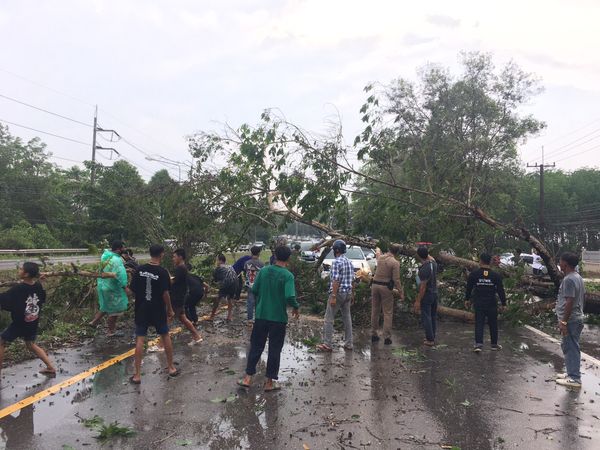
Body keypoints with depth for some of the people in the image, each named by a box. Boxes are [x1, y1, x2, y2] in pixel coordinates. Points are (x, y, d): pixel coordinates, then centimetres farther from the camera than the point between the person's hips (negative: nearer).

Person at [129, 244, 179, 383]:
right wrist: (170, 309, -2)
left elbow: (133, 289, 0)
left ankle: (137, 375, 6)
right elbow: (165, 293, -14)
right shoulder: (162, 272, -13)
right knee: (165, 336, 15)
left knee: (140, 339, 4)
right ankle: (171, 368, 23)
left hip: (141, 309, 2)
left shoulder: (140, 269, -3)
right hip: (158, 310, -2)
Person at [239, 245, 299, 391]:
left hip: (261, 315, 3)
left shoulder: (263, 271, -1)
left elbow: (254, 290, 2)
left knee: (256, 346, 14)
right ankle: (270, 382, 16)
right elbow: (290, 297, -22)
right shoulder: (288, 275, -13)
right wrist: (296, 308, -3)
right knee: (274, 350, 9)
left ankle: (248, 377, 16)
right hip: (278, 318, -3)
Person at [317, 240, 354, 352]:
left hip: (338, 293, -8)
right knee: (347, 318, 13)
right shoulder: (349, 262, 10)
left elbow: (336, 280, -20)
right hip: (348, 293, 8)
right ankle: (348, 344, 17)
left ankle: (328, 344, 0)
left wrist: (333, 296, -20)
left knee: (329, 319, -1)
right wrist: (351, 295, 20)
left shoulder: (336, 262, -15)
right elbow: (352, 280, 14)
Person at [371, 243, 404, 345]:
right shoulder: (395, 262, -12)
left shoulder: (380, 258, 5)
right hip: (386, 287, -5)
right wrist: (401, 292, -7)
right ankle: (387, 337, 3)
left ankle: (374, 334, 19)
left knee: (375, 311, 13)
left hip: (375, 285, 6)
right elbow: (396, 280, -14)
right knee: (388, 313, 3)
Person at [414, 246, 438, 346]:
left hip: (426, 295, -9)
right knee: (433, 316, 17)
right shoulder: (433, 262, -3)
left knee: (426, 317, 0)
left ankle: (430, 340, 5)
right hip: (435, 293, 9)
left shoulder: (424, 269, -26)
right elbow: (429, 256, 25)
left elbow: (423, 287, -24)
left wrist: (418, 301, -19)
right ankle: (432, 337, 28)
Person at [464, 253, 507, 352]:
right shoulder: (496, 275, -4)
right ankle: (494, 344, 24)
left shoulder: (473, 274, -4)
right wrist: (503, 304, 5)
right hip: (492, 304, 0)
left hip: (479, 303, 0)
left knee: (479, 324, 2)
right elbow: (501, 291, -2)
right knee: (493, 324, 14)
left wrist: (467, 299, 15)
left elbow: (468, 288, 3)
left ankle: (478, 343, -11)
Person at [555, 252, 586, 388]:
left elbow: (570, 302, -24)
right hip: (577, 318, 10)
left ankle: (574, 379, 3)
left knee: (571, 348, -3)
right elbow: (583, 297, 19)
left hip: (570, 321, -10)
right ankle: (572, 373, 28)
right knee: (569, 347, 18)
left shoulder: (569, 280, -21)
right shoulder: (578, 277, 12)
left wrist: (564, 321, -21)